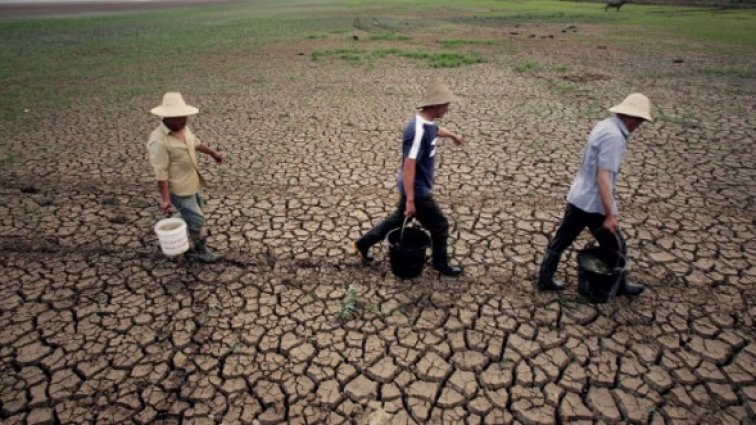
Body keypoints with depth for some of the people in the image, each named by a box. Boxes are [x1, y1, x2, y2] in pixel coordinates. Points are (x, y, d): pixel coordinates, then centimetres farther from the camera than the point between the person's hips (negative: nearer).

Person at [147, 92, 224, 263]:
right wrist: (165, 198, -24)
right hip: (178, 190, -9)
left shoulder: (182, 128, -3)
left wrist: (213, 152, 24)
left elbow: (195, 143, 18)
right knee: (197, 220, 2)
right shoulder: (159, 140, -28)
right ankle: (200, 251, 22)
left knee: (191, 216, 25)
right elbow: (160, 173, -26)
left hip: (192, 183, 9)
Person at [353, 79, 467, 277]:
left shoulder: (427, 123, 3)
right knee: (440, 226, 7)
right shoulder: (418, 131, -28)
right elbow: (409, 166, -31)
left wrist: (453, 135, 49)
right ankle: (441, 264, 28)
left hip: (416, 187, 10)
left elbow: (436, 130, 30)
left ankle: (363, 244, 33)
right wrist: (410, 199, -32)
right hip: (417, 190, -10)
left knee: (399, 218, 23)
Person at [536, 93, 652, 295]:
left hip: (577, 197, 9)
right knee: (616, 249, 14)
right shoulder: (614, 136, -22)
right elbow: (603, 178, -27)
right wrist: (610, 215, -25)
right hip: (594, 203, -9)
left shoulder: (604, 125, 6)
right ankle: (620, 285, 35)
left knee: (561, 240, 16)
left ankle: (544, 279, 27)